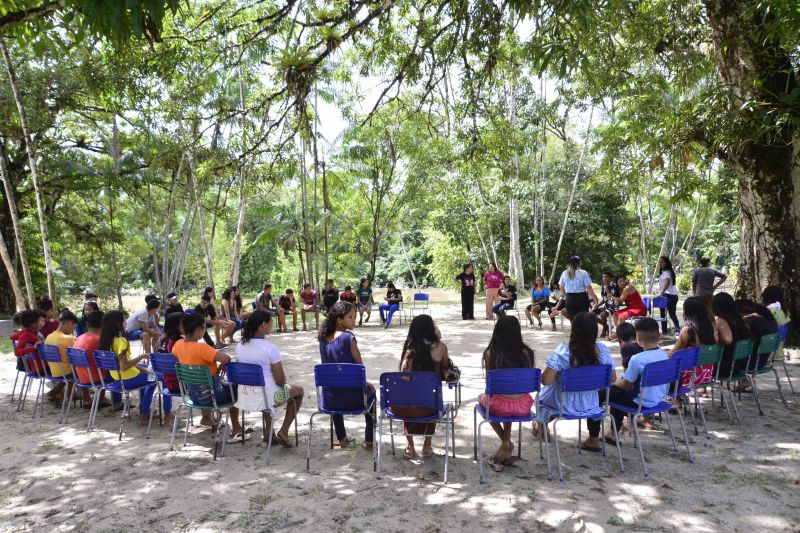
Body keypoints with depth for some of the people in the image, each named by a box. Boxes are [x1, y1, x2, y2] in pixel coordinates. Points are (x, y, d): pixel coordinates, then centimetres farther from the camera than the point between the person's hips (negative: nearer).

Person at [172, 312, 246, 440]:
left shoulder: (178, 345, -7)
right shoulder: (201, 347, -29)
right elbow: (226, 358, -40)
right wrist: (220, 368, -19)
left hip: (193, 393, 7)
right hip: (210, 394, -7)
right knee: (234, 389, 19)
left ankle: (206, 418, 47)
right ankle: (236, 431, 22)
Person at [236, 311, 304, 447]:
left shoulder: (240, 346, 0)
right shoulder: (269, 348, -19)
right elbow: (280, 379, -17)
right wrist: (282, 383, 7)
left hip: (244, 396, 7)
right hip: (267, 397, -6)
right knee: (298, 390, 18)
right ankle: (283, 432, 14)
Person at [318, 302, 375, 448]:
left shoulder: (324, 338, 2)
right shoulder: (348, 337, -15)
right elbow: (360, 366, -8)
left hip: (329, 399, 5)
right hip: (351, 399, -4)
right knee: (370, 390, 29)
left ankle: (341, 438, 49)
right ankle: (369, 438, 34)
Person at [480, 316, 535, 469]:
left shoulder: (491, 353, -10)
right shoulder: (526, 352, -3)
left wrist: (487, 396, 20)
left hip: (500, 407, -3)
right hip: (523, 407, 3)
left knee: (482, 398, 31)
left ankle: (506, 444, 24)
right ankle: (506, 442, 24)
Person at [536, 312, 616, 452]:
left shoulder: (562, 351, -27)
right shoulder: (602, 350, -15)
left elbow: (546, 381, -26)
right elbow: (612, 378, -3)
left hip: (564, 405, -2)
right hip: (589, 405, 3)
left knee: (543, 394, 32)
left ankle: (541, 427, 57)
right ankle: (594, 439, 43)